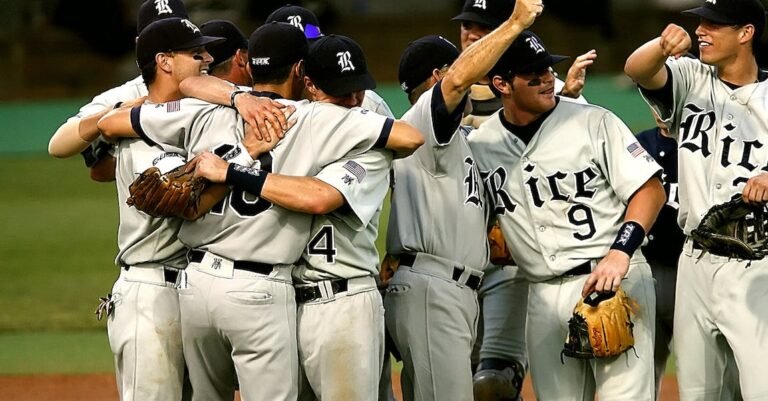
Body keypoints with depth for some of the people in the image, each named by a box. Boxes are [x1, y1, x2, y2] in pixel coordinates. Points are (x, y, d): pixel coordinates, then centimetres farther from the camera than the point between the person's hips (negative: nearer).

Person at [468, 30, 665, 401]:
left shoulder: (594, 122, -4)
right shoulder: (479, 144, 7)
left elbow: (650, 190, -5)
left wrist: (620, 252, -18)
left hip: (616, 280, -4)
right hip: (544, 296, 4)